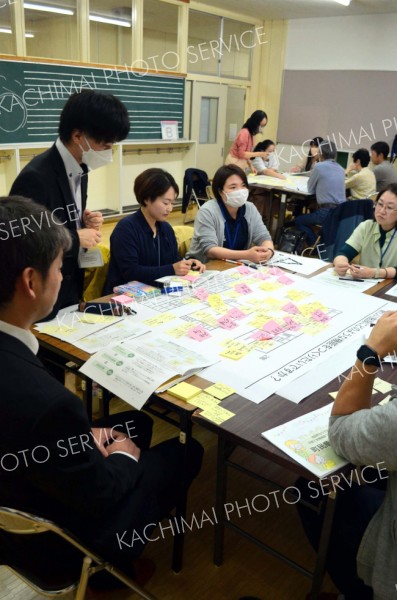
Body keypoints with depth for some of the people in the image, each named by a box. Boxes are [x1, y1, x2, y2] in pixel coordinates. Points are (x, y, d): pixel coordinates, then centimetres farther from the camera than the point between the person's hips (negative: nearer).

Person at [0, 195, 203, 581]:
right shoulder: (45, 402, -42)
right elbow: (101, 495, -24)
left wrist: (83, 437, -3)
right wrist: (123, 458, -5)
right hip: (55, 537, -6)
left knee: (137, 420, 20)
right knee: (186, 450, 11)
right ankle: (114, 560, 35)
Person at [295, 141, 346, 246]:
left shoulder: (319, 166, -5)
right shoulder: (340, 169, 13)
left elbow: (310, 189, 6)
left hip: (327, 212, -7)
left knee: (299, 220, 16)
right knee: (311, 214, 33)